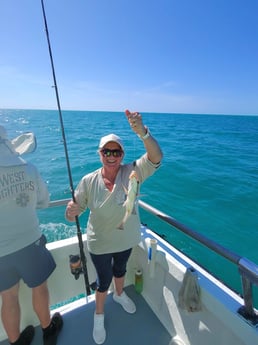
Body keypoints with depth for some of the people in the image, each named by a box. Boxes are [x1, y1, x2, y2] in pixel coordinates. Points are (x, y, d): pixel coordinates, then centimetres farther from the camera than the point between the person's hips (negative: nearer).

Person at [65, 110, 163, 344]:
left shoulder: (132, 173, -21)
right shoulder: (88, 181, -20)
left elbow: (156, 157, -37)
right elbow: (75, 209, -12)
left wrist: (142, 132, -55)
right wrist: (71, 212, -38)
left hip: (126, 239, 2)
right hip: (100, 243, -1)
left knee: (120, 269, 30)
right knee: (104, 280, 19)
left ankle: (119, 295, 65)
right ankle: (99, 316, 53)